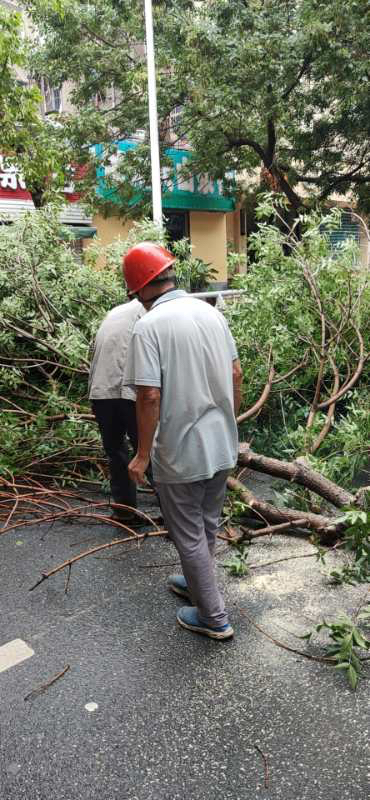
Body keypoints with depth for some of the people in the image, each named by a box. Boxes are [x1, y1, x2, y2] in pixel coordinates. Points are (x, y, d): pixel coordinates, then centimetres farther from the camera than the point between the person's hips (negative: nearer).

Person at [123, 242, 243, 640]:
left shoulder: (149, 326, -18)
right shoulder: (211, 312, 2)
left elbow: (149, 395, -22)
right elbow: (236, 374, 6)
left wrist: (142, 455, -11)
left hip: (181, 452, -7)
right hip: (221, 445, 7)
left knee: (189, 534, 11)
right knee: (207, 524, 24)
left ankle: (213, 616, 25)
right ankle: (197, 582, 47)